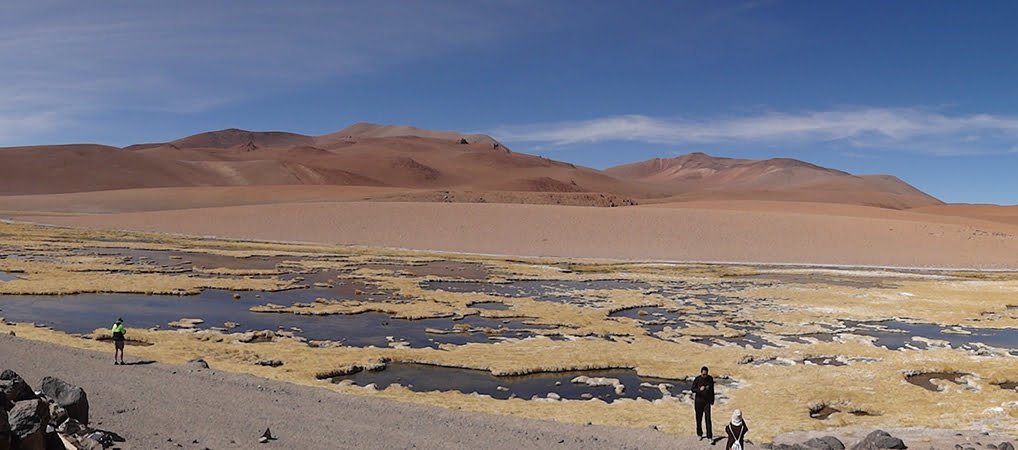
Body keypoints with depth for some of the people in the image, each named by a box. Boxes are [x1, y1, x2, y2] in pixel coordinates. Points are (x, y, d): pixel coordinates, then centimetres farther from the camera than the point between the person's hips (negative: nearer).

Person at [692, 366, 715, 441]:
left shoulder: (710, 379, -3)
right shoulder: (697, 379, -10)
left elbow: (712, 390, 9)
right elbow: (693, 389, -9)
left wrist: (712, 400, 13)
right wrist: (699, 389, -28)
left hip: (707, 401, 0)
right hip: (699, 401, 0)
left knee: (708, 419, -7)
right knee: (699, 419, 10)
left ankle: (710, 437, -4)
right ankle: (700, 434, 27)